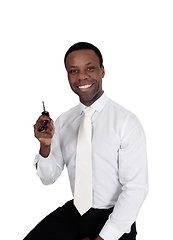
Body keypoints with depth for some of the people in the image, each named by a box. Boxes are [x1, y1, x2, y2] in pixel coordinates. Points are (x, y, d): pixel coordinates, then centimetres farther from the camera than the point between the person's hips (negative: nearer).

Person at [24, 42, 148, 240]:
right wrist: (45, 145, -15)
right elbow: (48, 178, 5)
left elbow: (136, 188, -15)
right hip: (73, 211, 4)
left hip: (113, 218, -3)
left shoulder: (127, 123, -12)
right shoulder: (62, 121, 3)